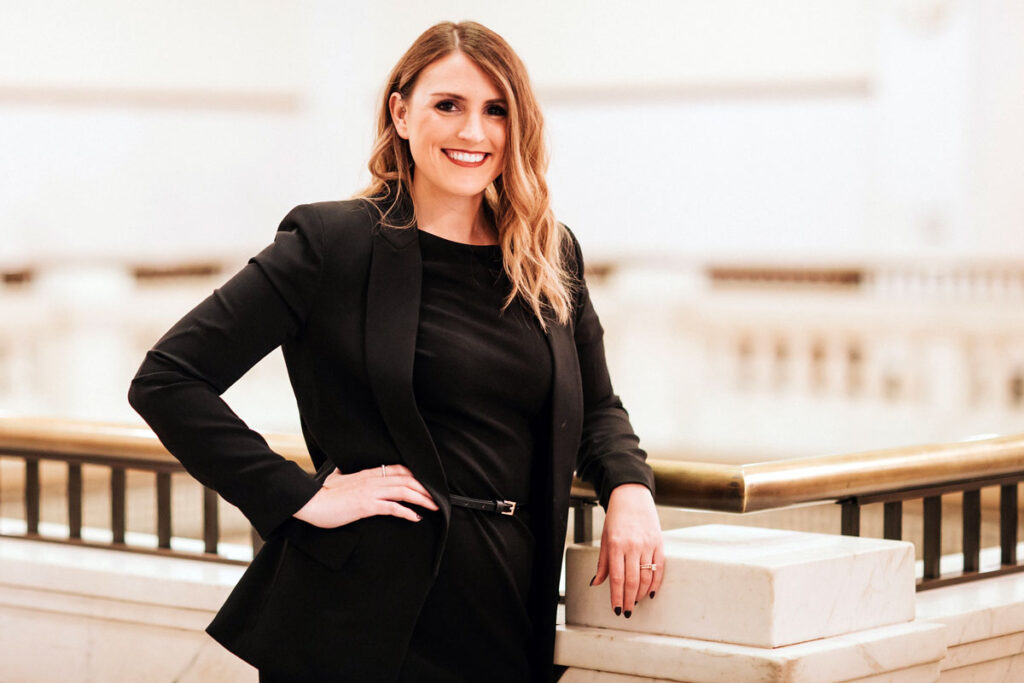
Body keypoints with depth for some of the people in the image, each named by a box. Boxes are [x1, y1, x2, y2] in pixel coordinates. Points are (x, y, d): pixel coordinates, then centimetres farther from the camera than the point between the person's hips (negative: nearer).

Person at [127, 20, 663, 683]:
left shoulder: (552, 258, 10)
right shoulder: (332, 242, -6)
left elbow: (597, 405, 23)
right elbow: (167, 380, -8)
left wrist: (630, 490, 0)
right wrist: (302, 497, -14)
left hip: (514, 615, 5)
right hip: (367, 621, -4)